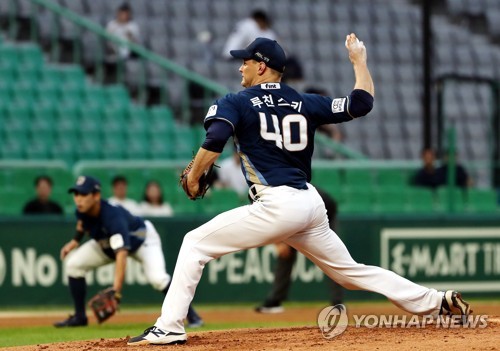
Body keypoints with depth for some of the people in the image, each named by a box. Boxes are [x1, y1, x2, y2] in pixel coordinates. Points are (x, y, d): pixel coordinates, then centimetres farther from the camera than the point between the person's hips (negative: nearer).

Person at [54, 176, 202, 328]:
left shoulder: (113, 216, -43)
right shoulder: (82, 211, -22)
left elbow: (121, 253, -52)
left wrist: (116, 288, -61)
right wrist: (75, 241, -5)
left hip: (142, 238, -7)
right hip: (106, 244, 7)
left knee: (156, 277, -31)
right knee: (73, 263, -9)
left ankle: (191, 315, -17)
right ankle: (79, 317, 2)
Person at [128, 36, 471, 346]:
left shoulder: (236, 103, 2)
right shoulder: (305, 103, 15)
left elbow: (214, 143, -15)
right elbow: (362, 102, 12)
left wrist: (192, 180, 0)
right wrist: (359, 60, 28)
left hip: (277, 205, -6)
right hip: (312, 203, 6)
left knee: (195, 244, 2)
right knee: (350, 270, 18)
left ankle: (169, 327, -9)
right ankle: (437, 301, 14)